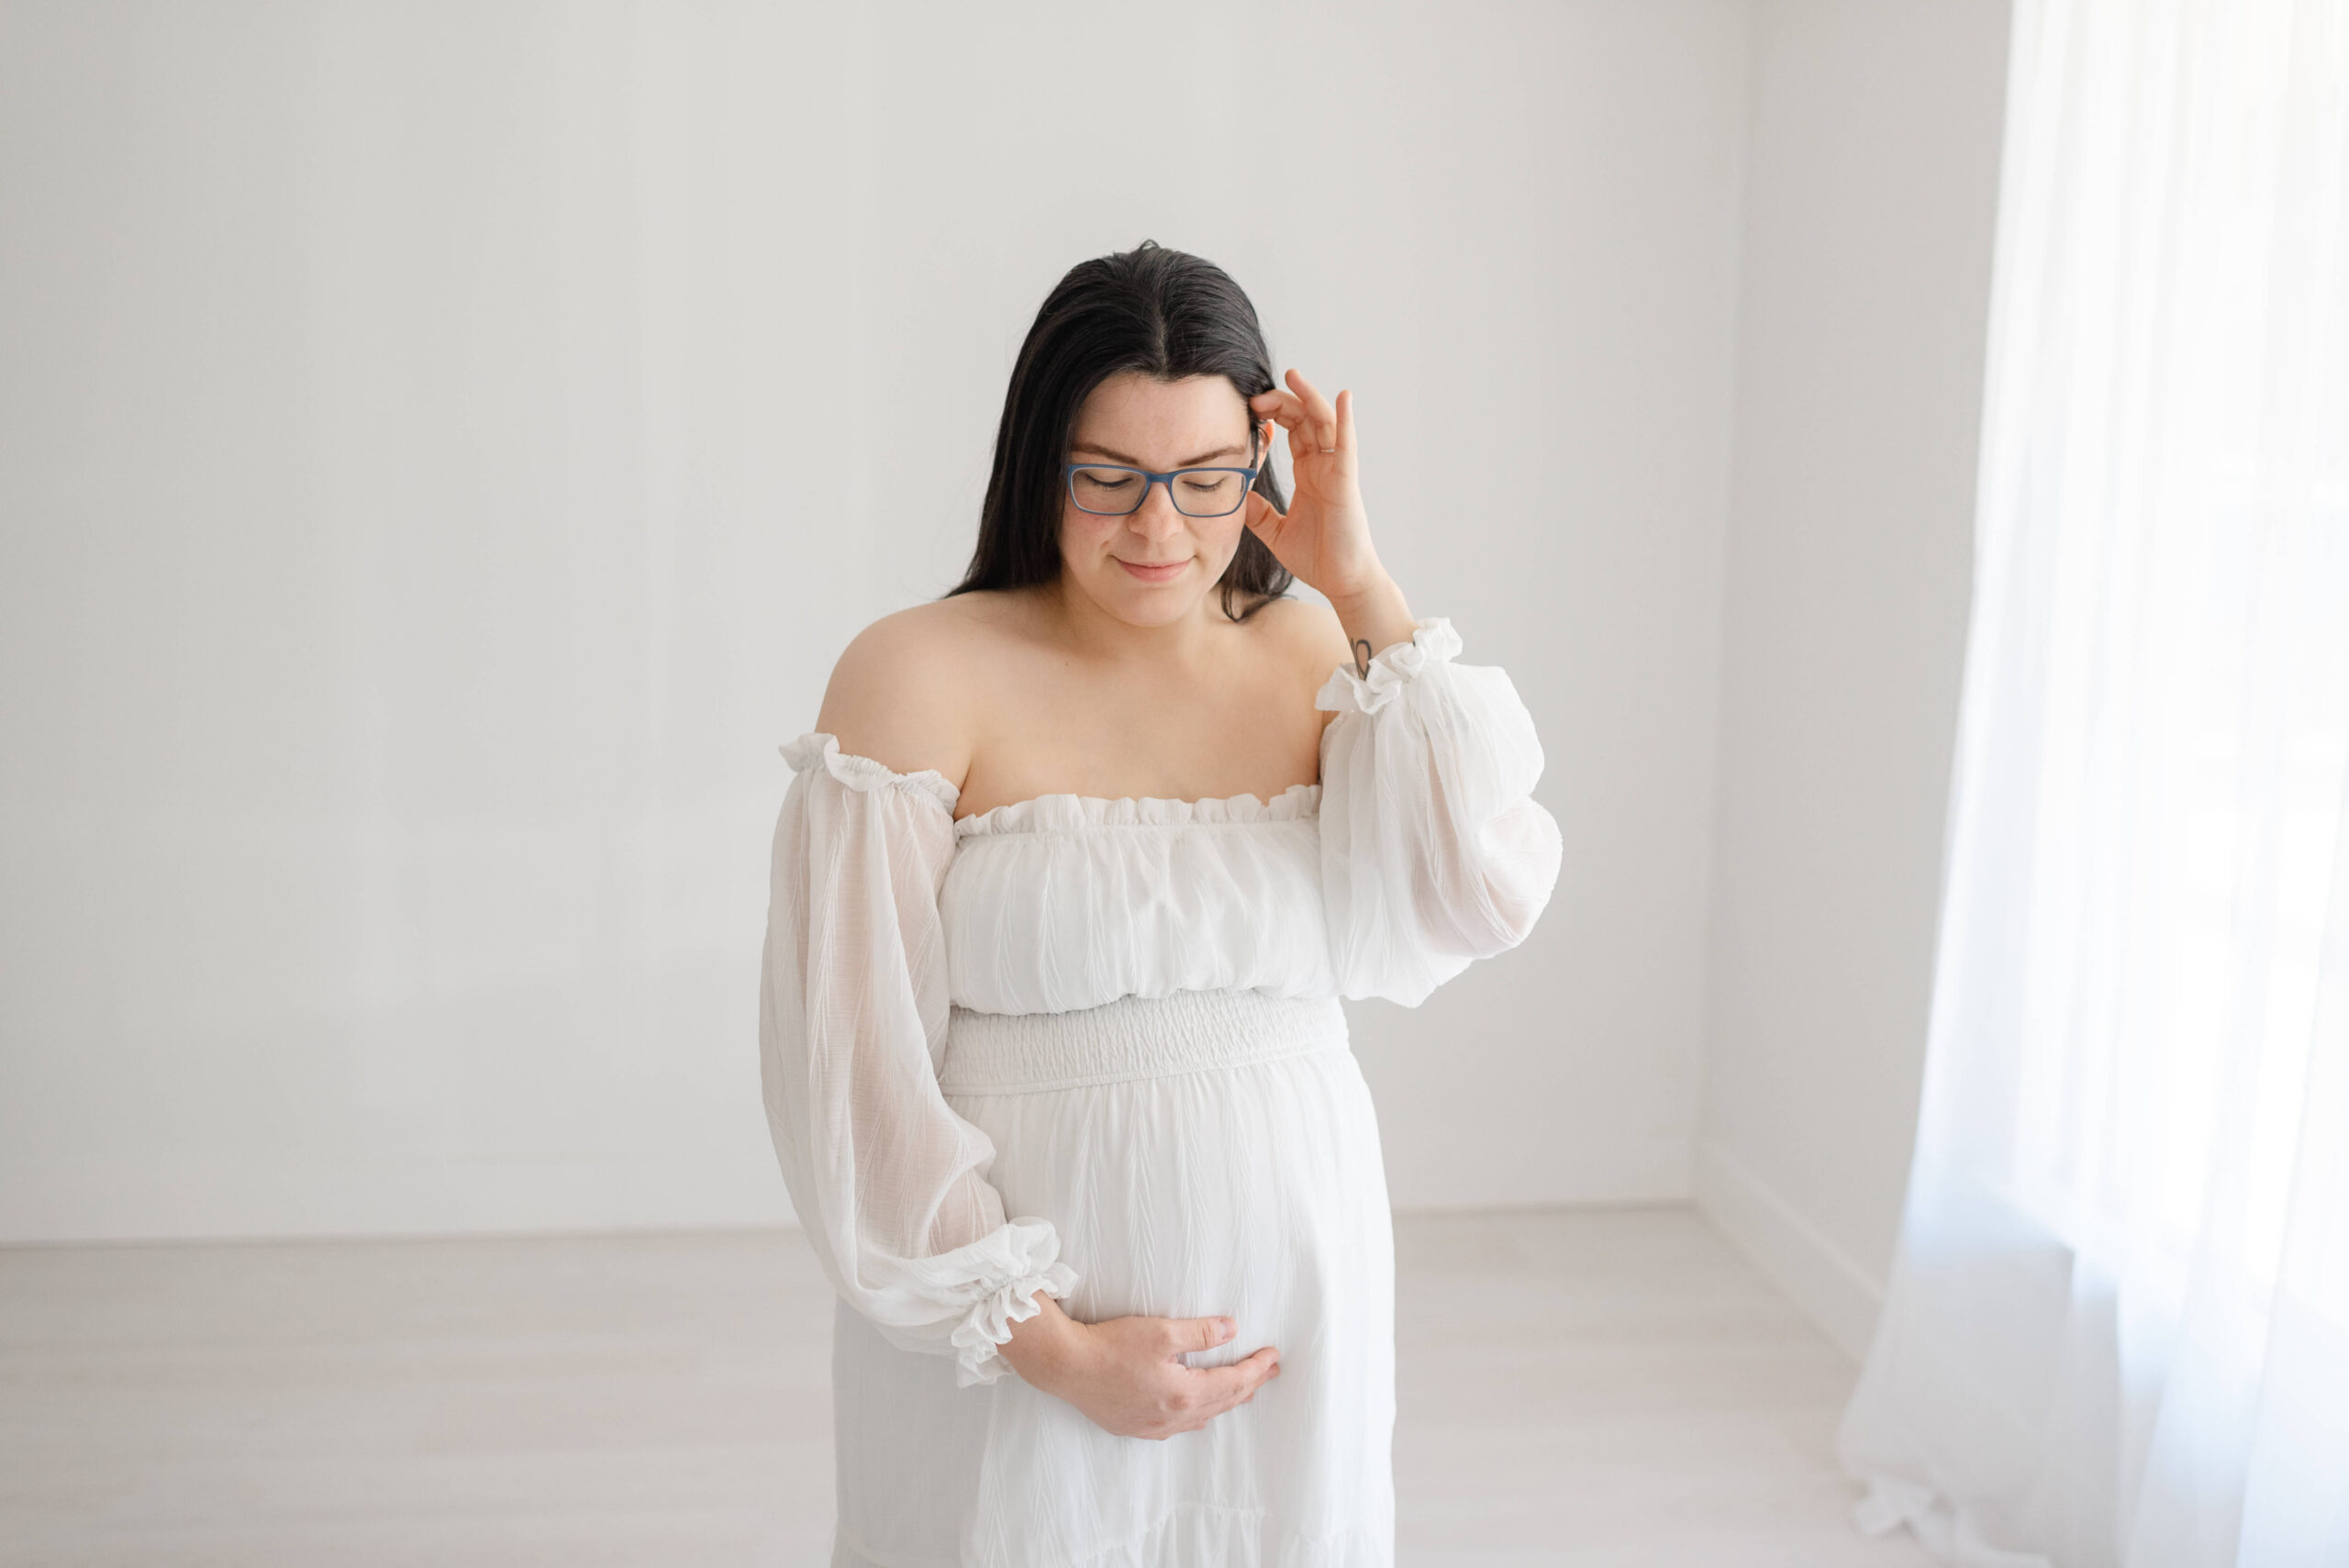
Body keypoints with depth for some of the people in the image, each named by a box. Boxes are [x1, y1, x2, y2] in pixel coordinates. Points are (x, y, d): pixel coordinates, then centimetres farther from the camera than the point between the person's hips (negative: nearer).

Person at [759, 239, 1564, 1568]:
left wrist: (1364, 589, -12)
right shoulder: (919, 675, -10)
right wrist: (1049, 1345, -13)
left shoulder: (1316, 653, 2)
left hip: (1290, 1295, 4)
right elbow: (853, 1058, -12)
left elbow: (1483, 900, -12)